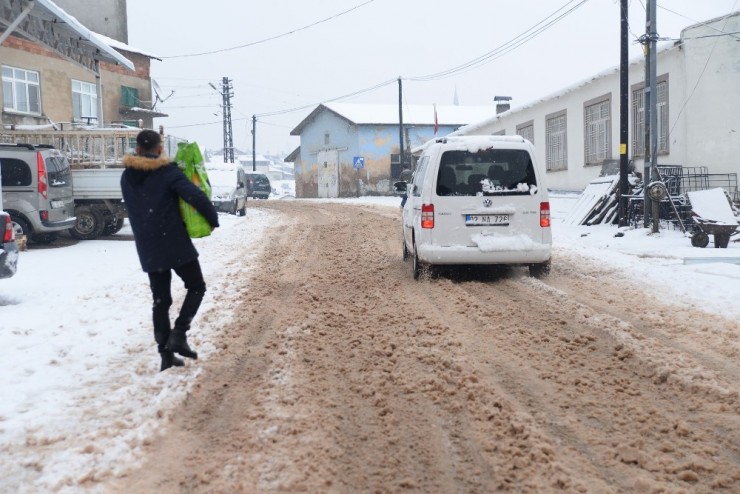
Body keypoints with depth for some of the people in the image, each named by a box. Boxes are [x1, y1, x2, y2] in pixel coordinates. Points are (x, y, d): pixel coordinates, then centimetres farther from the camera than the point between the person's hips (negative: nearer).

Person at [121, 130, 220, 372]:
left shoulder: (127, 177, 9)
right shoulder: (168, 172, -12)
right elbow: (196, 196, -20)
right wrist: (213, 219, -5)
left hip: (147, 249, 5)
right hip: (175, 245, -5)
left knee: (160, 300, 11)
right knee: (196, 287, 12)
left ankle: (166, 354, 10)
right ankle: (178, 334, -3)